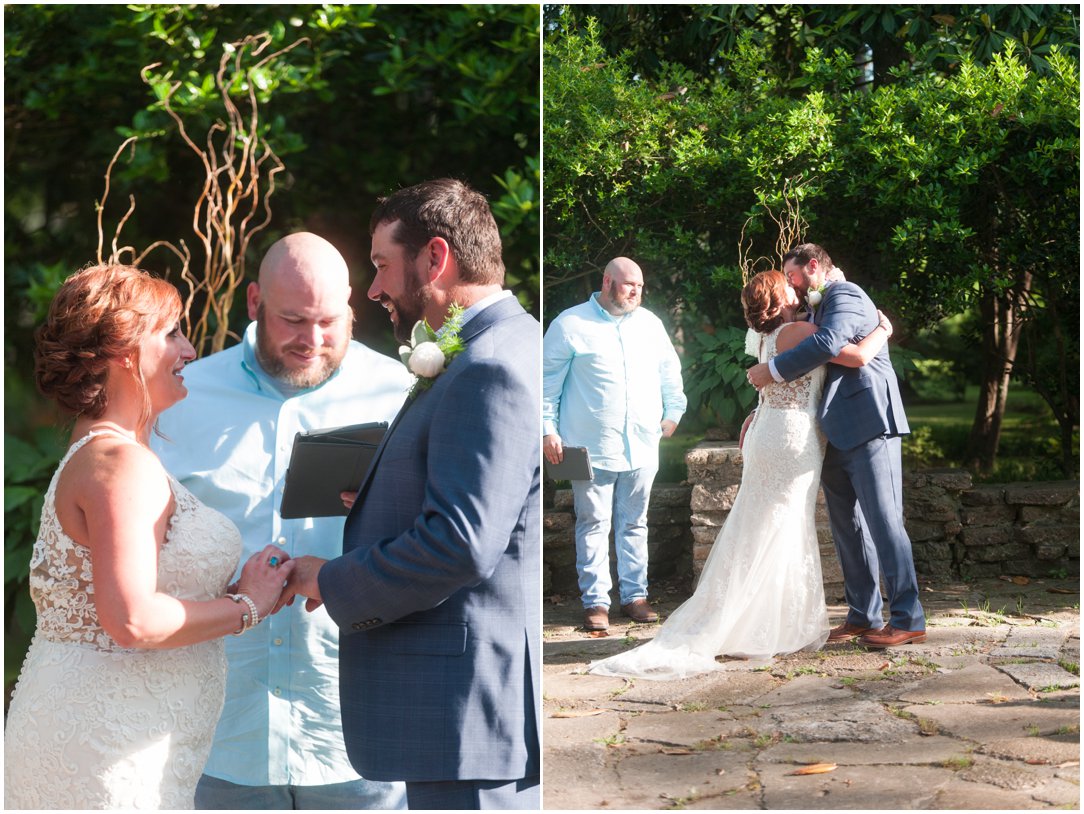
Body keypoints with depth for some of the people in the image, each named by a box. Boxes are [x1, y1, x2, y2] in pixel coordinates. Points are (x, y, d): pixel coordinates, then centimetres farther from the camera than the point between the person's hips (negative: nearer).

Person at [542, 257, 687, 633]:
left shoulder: (650, 323, 11)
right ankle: (595, 601, 6)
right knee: (593, 525, -1)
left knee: (635, 524, 11)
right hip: (592, 447, -4)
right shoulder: (570, 325, -3)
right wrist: (548, 430, -4)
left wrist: (673, 411, 19)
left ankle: (634, 595, 19)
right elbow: (547, 382, -1)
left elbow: (669, 370, 24)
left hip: (642, 446, 4)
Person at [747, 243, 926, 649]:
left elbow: (827, 344, -25)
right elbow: (810, 376, 28)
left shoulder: (845, 295, -6)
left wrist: (772, 370, -18)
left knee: (883, 521, -9)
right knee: (847, 527, 11)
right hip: (837, 434, 10)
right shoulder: (819, 308, 23)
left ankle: (908, 619, -5)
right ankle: (863, 616, 18)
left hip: (867, 423, -10)